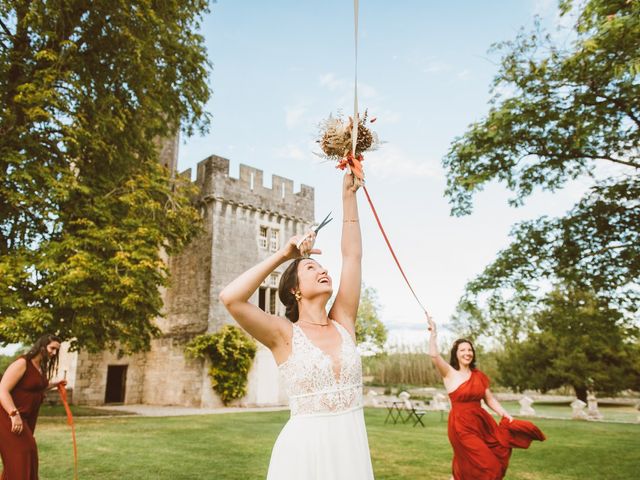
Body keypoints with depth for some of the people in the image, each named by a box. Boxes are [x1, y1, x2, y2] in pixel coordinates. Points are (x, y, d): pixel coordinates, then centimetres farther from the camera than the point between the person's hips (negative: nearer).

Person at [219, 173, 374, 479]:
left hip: (353, 447, 4)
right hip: (304, 450, -4)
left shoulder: (343, 324, 4)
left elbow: (352, 255, 3)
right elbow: (230, 298, -21)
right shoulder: (285, 335, -6)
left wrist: (349, 193, 4)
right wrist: (283, 255, -12)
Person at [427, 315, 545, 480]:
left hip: (482, 422, 5)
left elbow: (490, 399, 11)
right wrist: (434, 331, -21)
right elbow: (434, 354, -26)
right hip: (461, 425, -5)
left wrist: (508, 417, 0)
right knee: (484, 466, 0)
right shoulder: (449, 373, -10)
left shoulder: (479, 376, 6)